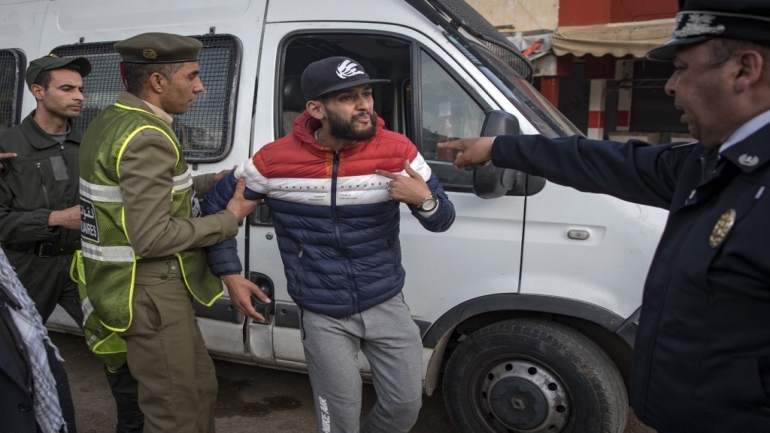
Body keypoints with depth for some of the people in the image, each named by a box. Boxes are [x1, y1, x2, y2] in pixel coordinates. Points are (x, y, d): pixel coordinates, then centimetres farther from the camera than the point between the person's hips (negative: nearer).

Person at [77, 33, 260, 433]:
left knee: (200, 386, 23)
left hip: (145, 287, 10)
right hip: (150, 293, -10)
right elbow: (152, 237, -27)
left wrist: (213, 182, 10)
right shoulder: (147, 137, -22)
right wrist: (229, 218, -16)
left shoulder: (112, 121, 9)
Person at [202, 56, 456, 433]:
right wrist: (231, 275, -1)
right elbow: (216, 206, 3)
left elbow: (443, 220, -5)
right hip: (323, 317, -1)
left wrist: (425, 200, -28)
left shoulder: (397, 151, -11)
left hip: (387, 305, 2)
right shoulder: (275, 160, -12)